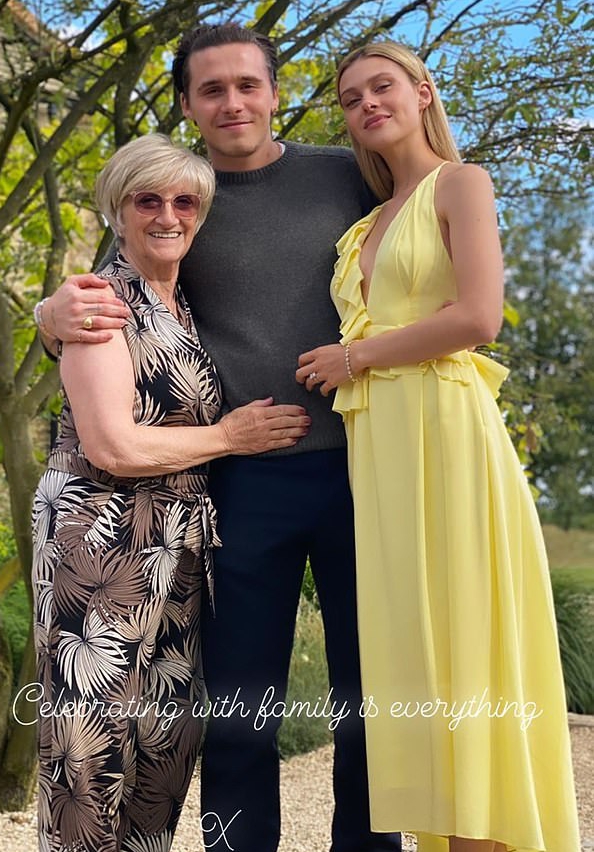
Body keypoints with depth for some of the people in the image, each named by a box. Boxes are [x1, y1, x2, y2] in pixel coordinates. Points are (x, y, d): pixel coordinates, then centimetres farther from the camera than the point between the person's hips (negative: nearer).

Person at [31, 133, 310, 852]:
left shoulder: (187, 306, 14)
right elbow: (113, 447, -18)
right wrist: (229, 436, -8)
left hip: (177, 549, 8)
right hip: (101, 541, -7)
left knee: (169, 732, 11)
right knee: (95, 736, -2)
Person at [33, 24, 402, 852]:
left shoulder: (346, 175, 8)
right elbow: (102, 301, 8)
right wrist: (58, 311, -14)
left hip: (360, 466, 1)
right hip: (245, 481, 0)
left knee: (370, 689, 9)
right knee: (240, 703, 5)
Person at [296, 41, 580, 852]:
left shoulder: (460, 183, 2)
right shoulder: (368, 225, 23)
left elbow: (477, 318, -13)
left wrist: (353, 359, -6)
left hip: (443, 433, -7)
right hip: (375, 443, 7)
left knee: (456, 646, -6)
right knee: (411, 652, 5)